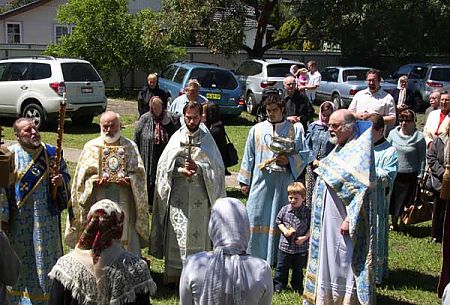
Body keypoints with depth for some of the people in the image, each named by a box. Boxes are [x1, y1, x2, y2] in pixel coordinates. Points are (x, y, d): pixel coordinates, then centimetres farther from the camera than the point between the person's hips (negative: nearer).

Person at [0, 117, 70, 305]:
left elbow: (66, 175, 11)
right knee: (21, 257, 9)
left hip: (47, 219, 2)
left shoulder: (51, 153, 1)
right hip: (20, 221, -2)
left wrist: (61, 180, -13)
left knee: (47, 256, 11)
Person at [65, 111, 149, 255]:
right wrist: (95, 181, -15)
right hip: (98, 202, 0)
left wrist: (129, 180, -15)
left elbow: (139, 172, 5)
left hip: (123, 204, 1)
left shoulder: (130, 146, 9)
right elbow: (82, 175, 4)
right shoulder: (91, 147, 9)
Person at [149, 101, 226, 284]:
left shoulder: (207, 139, 5)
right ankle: (173, 273, 9)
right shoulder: (177, 137, 5)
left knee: (198, 233, 2)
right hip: (178, 192, 0)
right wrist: (180, 170, -14)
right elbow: (164, 164, 3)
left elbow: (217, 167, 2)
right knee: (176, 233, 0)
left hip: (200, 195, 0)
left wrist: (198, 168, -14)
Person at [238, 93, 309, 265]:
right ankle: (254, 256, 11)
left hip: (284, 183, -1)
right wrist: (245, 181, 8)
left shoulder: (295, 129, 4)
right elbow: (248, 157, 11)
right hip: (261, 181, 1)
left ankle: (277, 257, 12)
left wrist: (288, 160, -14)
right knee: (257, 219, 1)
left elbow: (303, 154, 5)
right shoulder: (257, 129, 9)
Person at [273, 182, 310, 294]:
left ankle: (297, 287, 29)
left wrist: (305, 237, -15)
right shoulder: (284, 210, -4)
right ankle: (278, 285, 24)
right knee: (281, 268, 10)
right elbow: (279, 221, 7)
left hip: (301, 247, -1)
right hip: (285, 245, 1)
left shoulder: (307, 212, -9)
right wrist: (285, 230, -9)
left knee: (298, 269, 14)